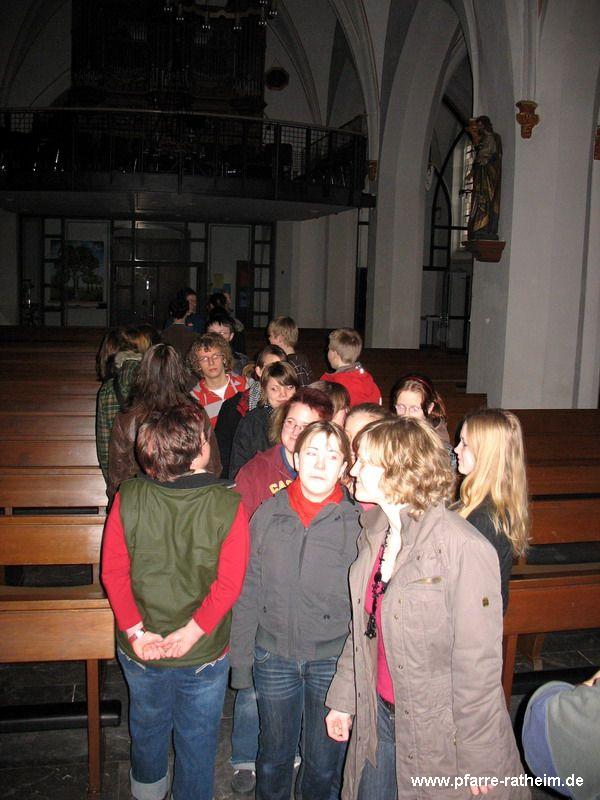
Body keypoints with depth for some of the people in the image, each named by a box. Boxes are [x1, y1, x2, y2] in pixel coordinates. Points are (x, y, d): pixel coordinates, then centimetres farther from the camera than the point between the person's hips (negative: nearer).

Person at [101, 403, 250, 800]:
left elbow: (113, 571, -14)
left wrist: (135, 630, -10)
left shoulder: (129, 498, -16)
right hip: (204, 653, -3)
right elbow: (228, 584, -22)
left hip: (139, 650, 3)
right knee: (198, 738, 22)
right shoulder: (228, 506, -21)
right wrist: (191, 632, -17)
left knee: (148, 724, 31)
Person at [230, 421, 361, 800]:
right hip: (274, 656, 2)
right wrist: (240, 660, 2)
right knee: (274, 755, 20)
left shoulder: (358, 521, -9)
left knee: (324, 763, 16)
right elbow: (248, 593, 2)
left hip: (334, 658, -1)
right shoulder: (268, 514, -3)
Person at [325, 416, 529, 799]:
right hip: (378, 716, 6)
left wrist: (477, 762, -13)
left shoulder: (465, 549, -24)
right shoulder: (374, 533, 0)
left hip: (439, 734, -6)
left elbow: (478, 664, -19)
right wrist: (343, 699, 12)